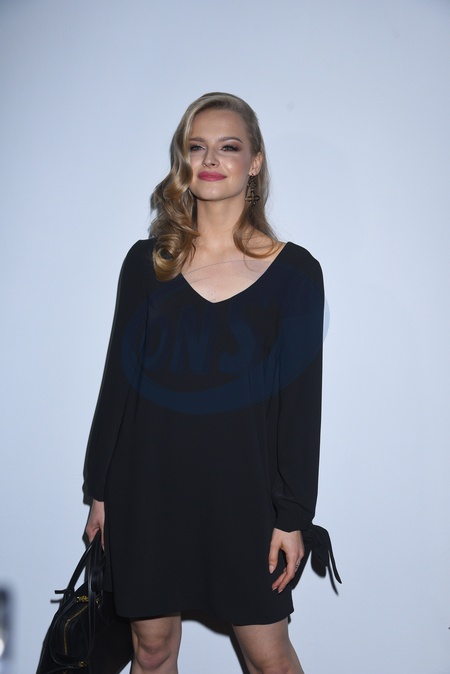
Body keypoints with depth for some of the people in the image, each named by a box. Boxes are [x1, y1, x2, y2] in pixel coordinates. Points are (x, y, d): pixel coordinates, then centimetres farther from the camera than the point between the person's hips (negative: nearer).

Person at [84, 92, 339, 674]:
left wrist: (294, 515, -4)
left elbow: (301, 403, -3)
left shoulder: (294, 272, -3)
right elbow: (118, 380, 5)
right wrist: (100, 490, 5)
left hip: (242, 486, -1)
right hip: (150, 480, 2)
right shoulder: (146, 262, 2)